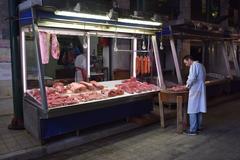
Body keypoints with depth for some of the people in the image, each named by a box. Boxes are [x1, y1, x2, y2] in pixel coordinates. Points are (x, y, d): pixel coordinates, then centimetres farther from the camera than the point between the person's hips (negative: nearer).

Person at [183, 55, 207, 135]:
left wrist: (188, 84, -7)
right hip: (201, 89, 9)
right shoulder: (201, 65, 17)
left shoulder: (194, 65, -11)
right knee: (199, 109, 15)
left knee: (193, 110, -3)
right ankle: (198, 127, 24)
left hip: (195, 90, -9)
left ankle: (193, 130, 1)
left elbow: (192, 78, -24)